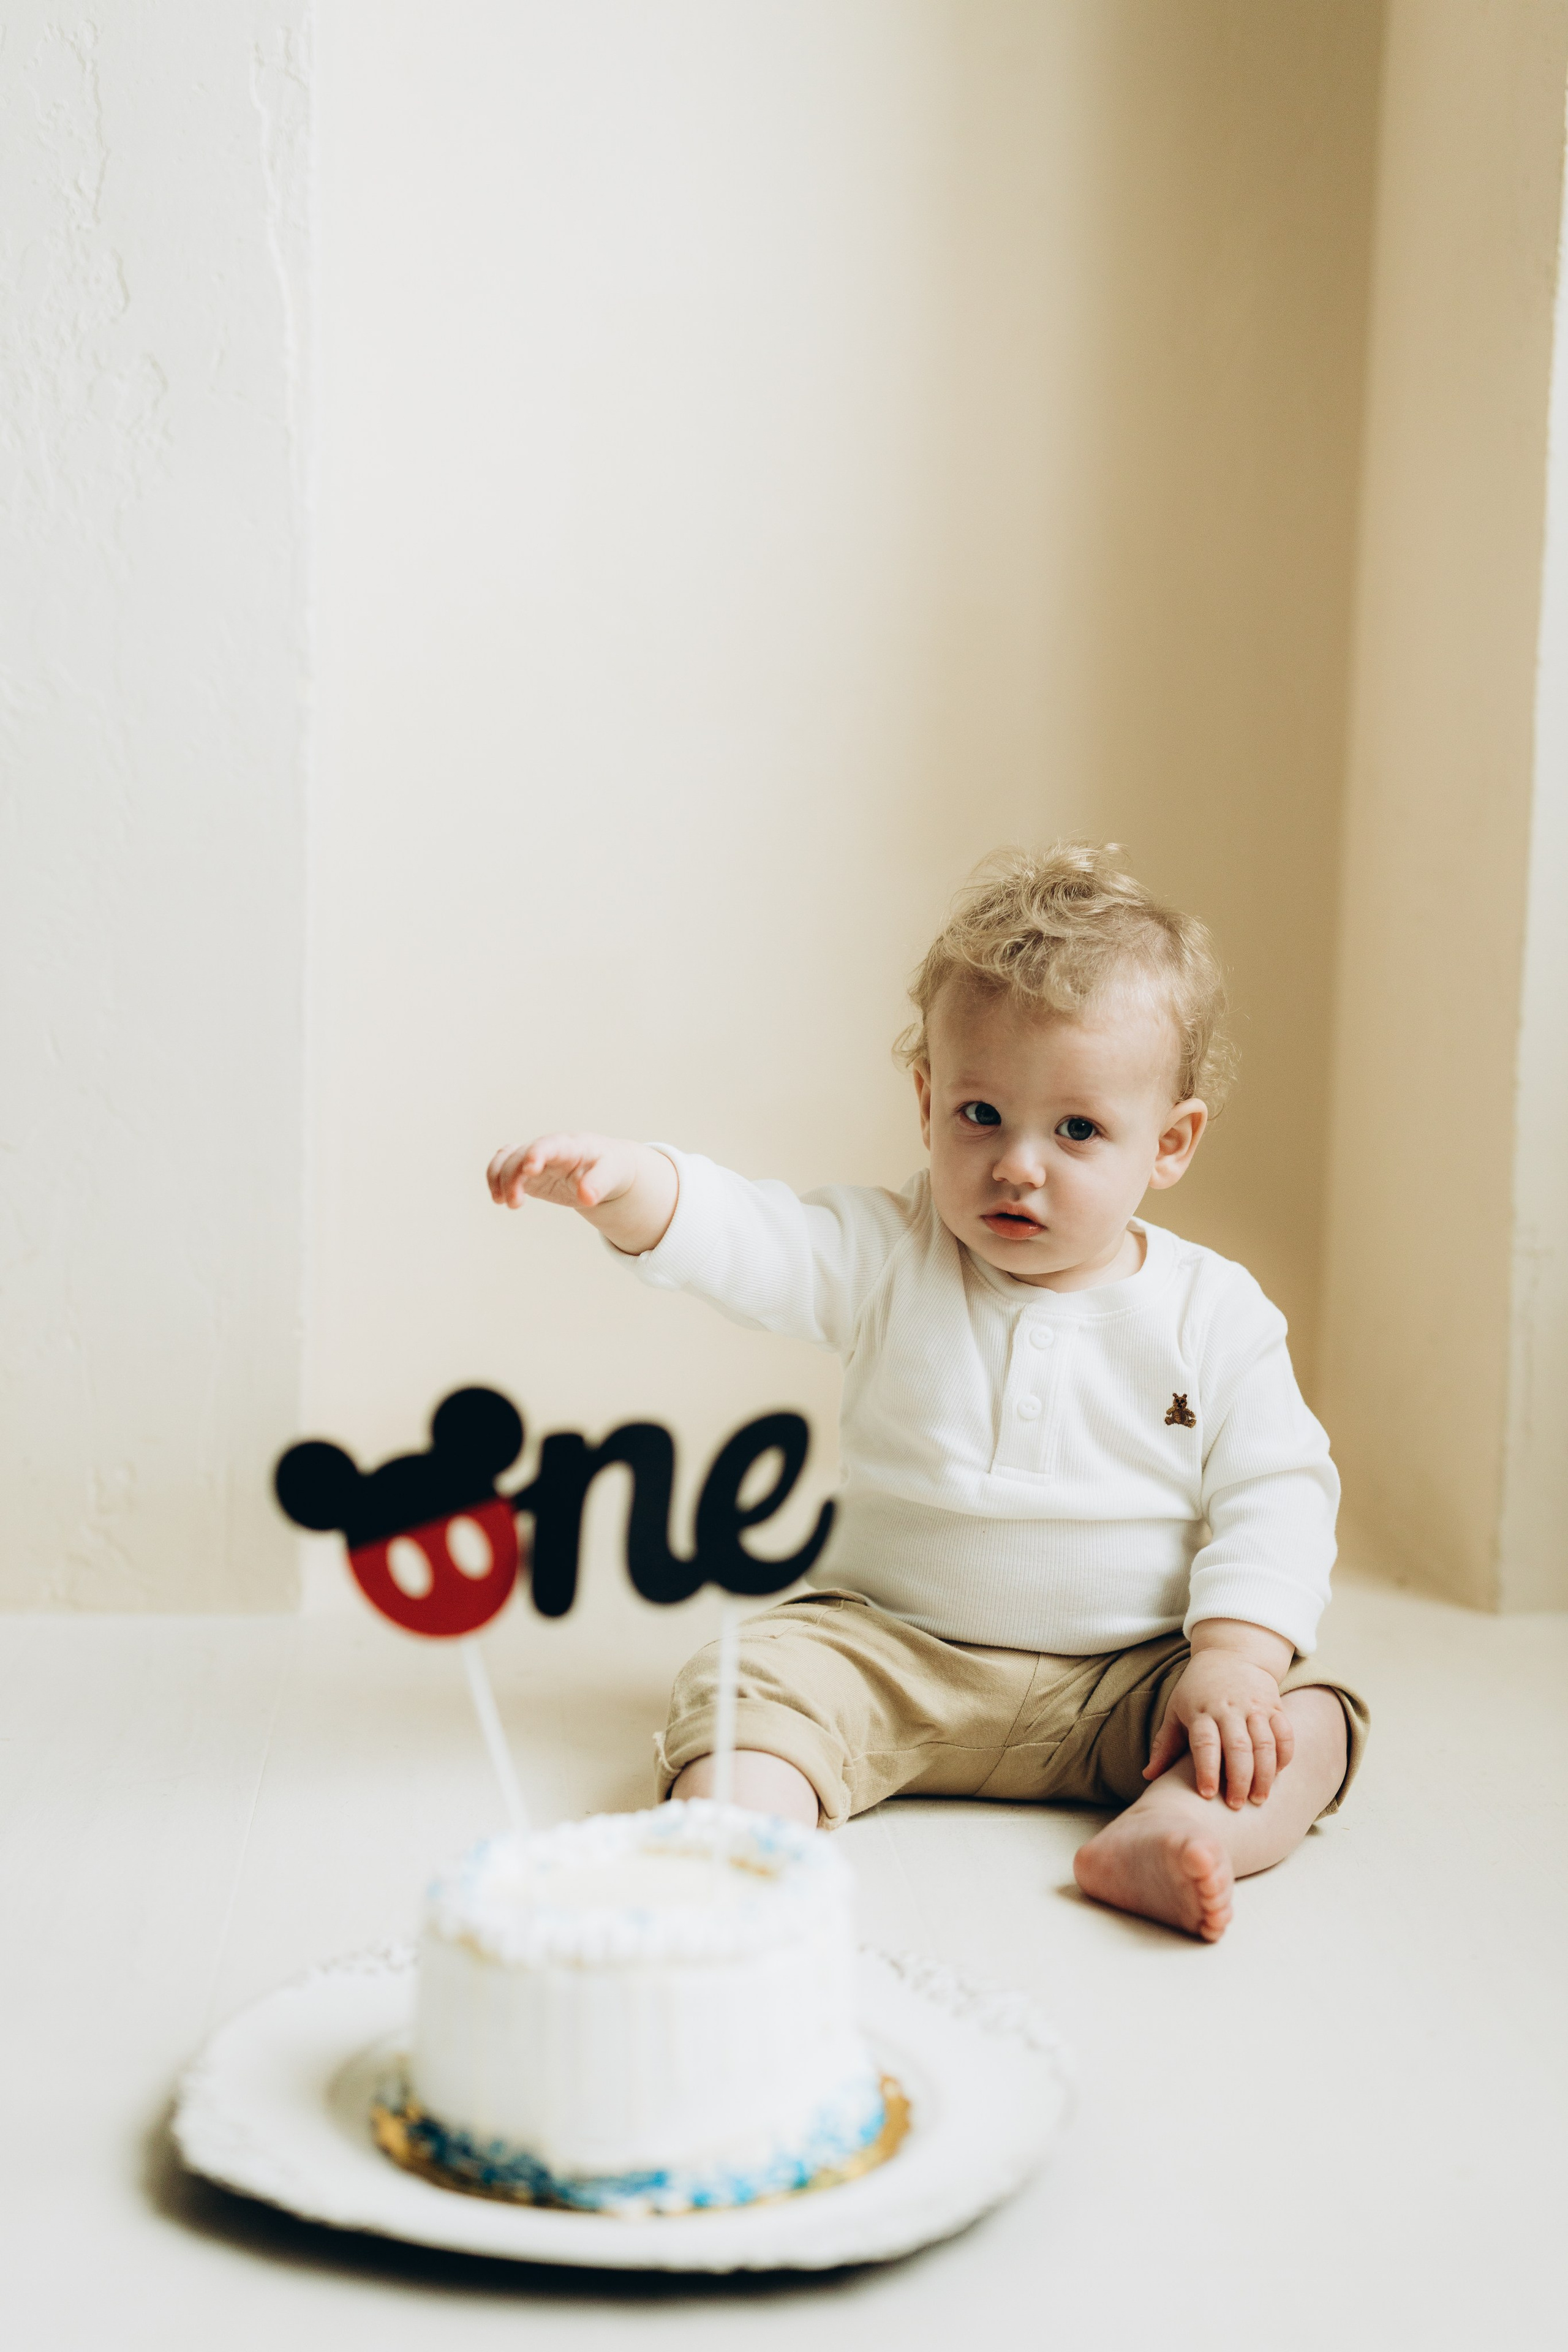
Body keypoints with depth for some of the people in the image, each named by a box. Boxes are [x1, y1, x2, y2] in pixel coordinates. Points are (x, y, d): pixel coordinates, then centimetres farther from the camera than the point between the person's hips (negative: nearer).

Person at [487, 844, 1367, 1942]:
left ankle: (1173, 1833, -42)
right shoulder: (888, 1257, -3)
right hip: (890, 1651, 0)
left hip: (1124, 1681, 0)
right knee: (757, 1676, -24)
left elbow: (1275, 1499, -5)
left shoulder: (1215, 1314, -3)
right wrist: (624, 1180, -38)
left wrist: (1234, 1659, -20)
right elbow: (745, 1239, -18)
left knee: (1312, 1722, -21)